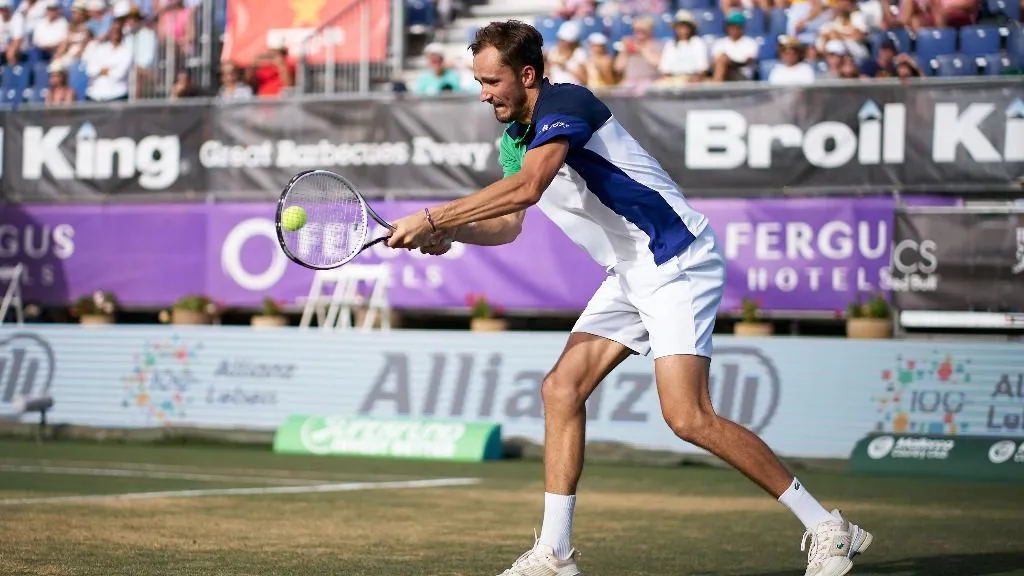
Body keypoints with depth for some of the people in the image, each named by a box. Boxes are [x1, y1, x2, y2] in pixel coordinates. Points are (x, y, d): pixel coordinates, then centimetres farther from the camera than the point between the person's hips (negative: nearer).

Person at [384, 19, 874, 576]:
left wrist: (431, 218, -30)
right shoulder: (514, 138, 12)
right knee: (562, 389, 0)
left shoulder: (565, 103, -18)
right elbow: (509, 223, 21)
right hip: (631, 275, 10)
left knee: (688, 416, -18)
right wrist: (448, 233, 1)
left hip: (678, 262, -10)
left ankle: (826, 528, -10)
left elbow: (526, 189, -33)